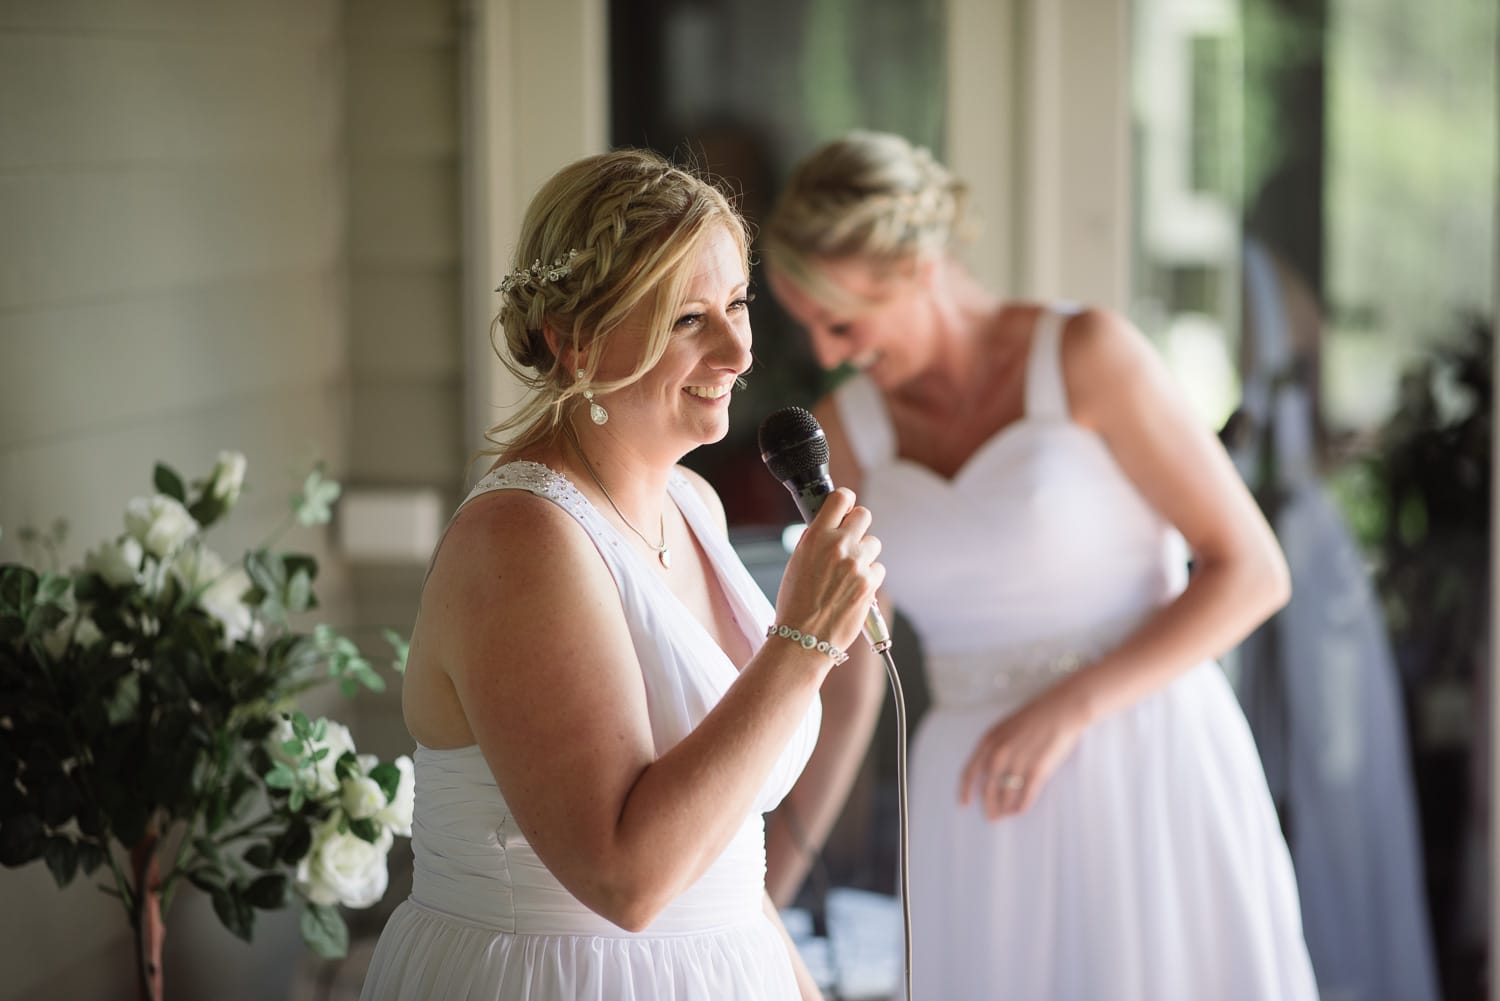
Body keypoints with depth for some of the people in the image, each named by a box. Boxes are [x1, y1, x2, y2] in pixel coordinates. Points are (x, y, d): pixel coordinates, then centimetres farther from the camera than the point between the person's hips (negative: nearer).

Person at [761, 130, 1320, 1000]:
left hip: (1151, 786, -4)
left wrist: (1068, 708, -18)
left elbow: (1251, 573, -9)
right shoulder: (849, 427, 6)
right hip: (990, 818, 5)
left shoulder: (1089, 353, -8)